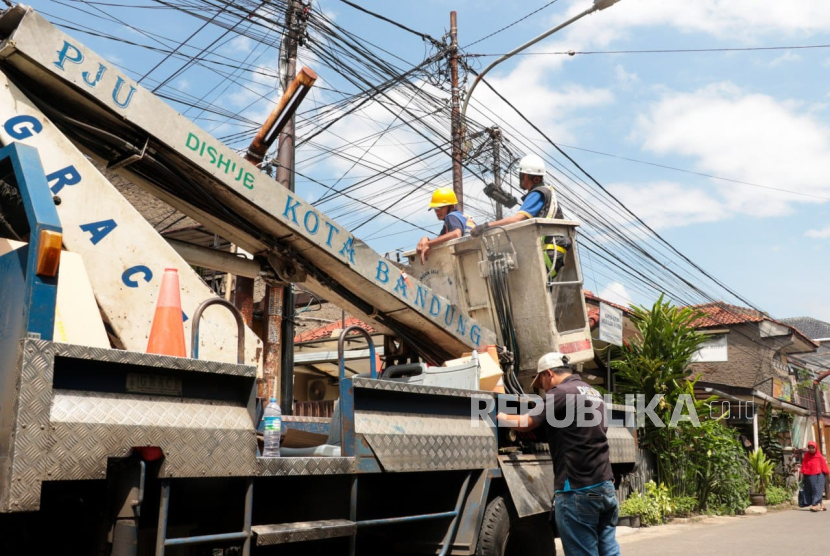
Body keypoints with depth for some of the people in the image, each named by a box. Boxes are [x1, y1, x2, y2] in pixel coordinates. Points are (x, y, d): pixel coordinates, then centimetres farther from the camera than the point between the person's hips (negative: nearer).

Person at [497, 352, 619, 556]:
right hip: (605, 486, 8)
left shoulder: (560, 392, -11)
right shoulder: (593, 393, 16)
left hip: (578, 491, -8)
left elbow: (524, 424, -8)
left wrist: (500, 416, 9)